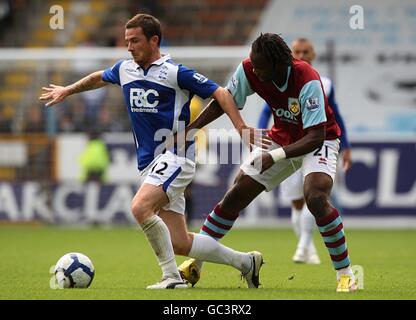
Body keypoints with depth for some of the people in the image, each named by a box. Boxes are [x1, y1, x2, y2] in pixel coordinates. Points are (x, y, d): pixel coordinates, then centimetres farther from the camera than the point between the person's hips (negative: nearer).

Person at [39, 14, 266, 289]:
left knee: (141, 207, -30)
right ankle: (245, 261, 19)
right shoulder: (125, 70, 12)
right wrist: (68, 90, 39)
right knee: (180, 244, 3)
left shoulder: (175, 73, -8)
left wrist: (240, 126, -17)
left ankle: (172, 276, -19)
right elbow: (100, 78, 33)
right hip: (149, 163, 7)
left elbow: (219, 93, -8)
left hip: (175, 157, -7)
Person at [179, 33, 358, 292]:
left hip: (318, 141, -6)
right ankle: (196, 262, 17)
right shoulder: (248, 70, -19)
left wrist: (275, 156, -44)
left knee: (316, 198, -31)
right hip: (282, 137, 6)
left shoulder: (308, 81, -35)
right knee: (236, 196, 3)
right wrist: (190, 130, -12)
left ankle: (345, 274, -18)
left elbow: (315, 137, -36)